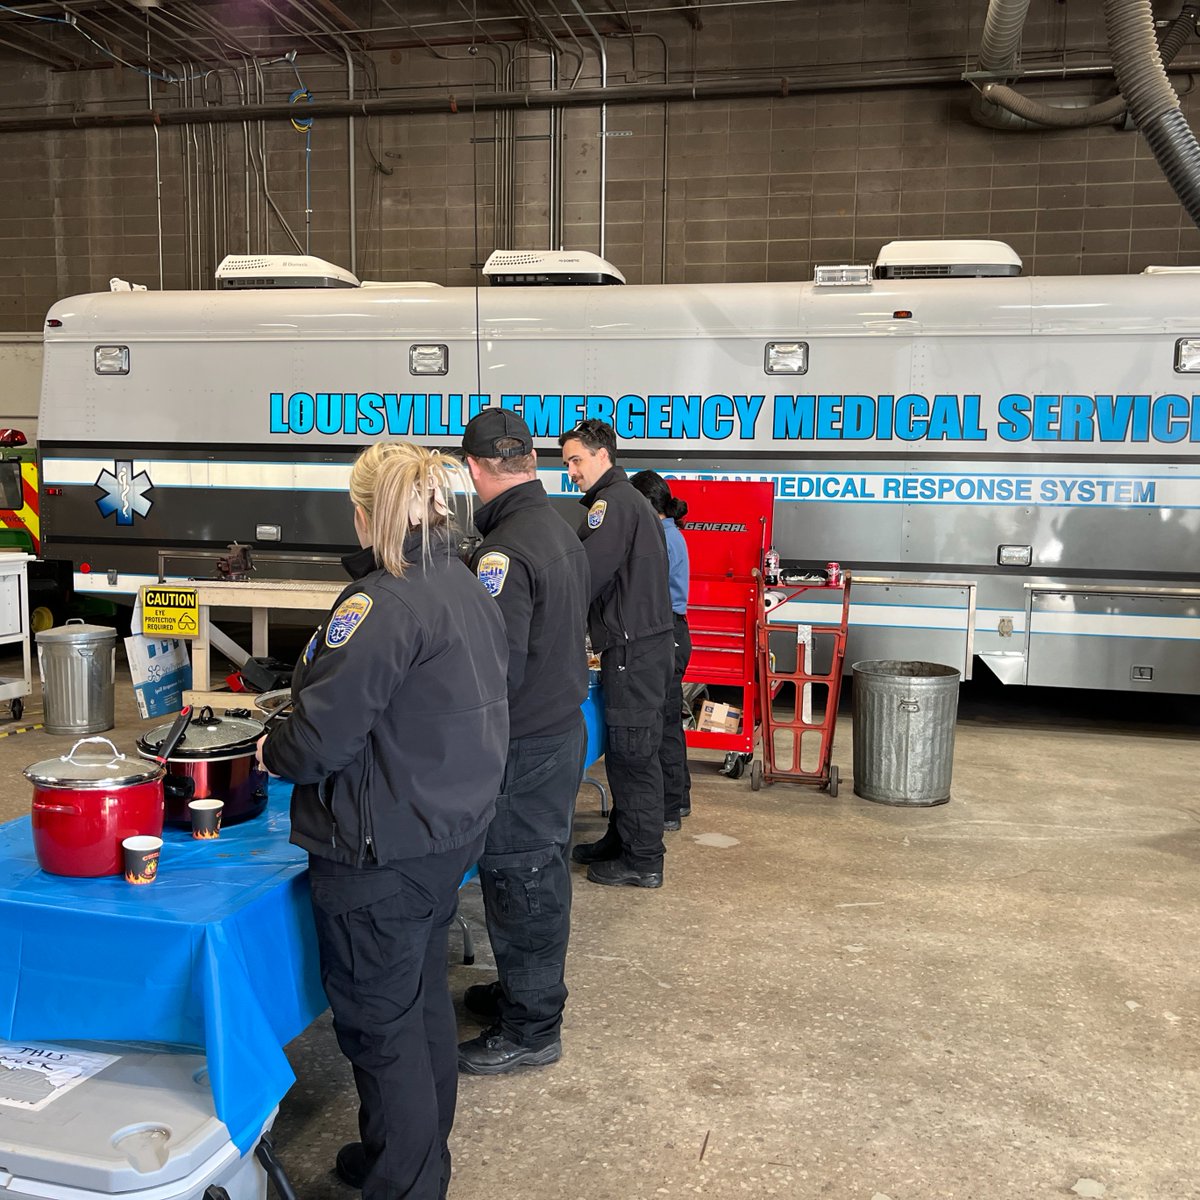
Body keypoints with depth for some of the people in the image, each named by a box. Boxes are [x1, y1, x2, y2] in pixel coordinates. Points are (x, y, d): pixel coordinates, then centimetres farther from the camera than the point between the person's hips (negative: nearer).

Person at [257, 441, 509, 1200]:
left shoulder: (383, 604, -23)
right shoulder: (470, 590, 5)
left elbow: (324, 734, -23)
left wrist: (273, 752, -2)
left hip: (381, 856, -9)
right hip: (449, 832, 9)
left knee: (381, 1025, 8)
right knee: (424, 996, 24)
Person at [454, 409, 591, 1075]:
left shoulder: (504, 550, -23)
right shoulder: (562, 531, 7)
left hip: (524, 746, -9)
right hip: (563, 726, 10)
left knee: (520, 881, 4)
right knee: (541, 871, 22)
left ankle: (530, 1029, 19)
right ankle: (528, 990, 40)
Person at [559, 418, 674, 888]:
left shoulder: (611, 502, -12)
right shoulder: (633, 500, 21)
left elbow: (586, 574, -19)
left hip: (633, 647, -10)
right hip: (648, 638, 10)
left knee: (632, 753, -3)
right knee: (627, 749, 17)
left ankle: (643, 862, 5)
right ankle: (621, 840, 28)